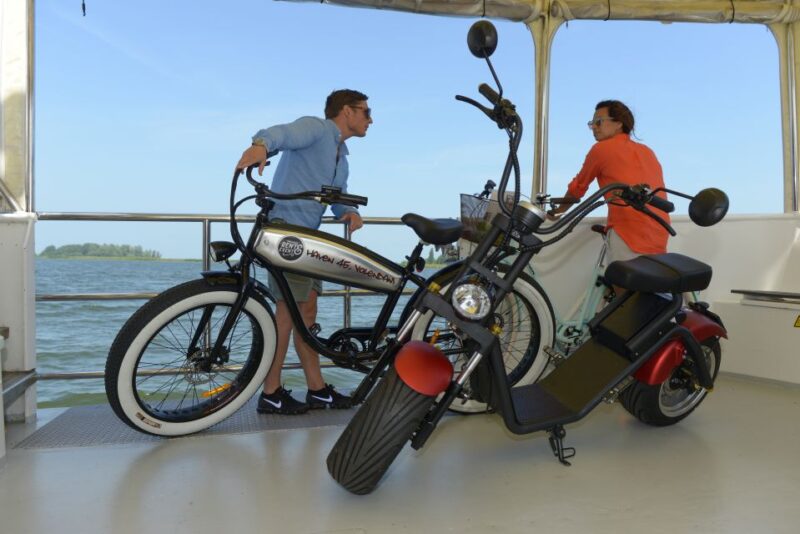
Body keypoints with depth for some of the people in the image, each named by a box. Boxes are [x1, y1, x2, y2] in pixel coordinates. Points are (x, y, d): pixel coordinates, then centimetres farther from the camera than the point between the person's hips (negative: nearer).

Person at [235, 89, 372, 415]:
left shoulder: (341, 157, 26)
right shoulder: (315, 128, -3)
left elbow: (339, 198, 19)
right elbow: (285, 132, -24)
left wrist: (351, 213, -5)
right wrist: (261, 143, -47)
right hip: (286, 226, -10)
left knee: (307, 308, 10)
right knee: (290, 306, -11)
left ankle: (317, 390, 16)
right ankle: (271, 394, -4)